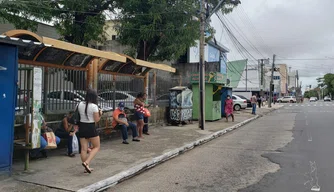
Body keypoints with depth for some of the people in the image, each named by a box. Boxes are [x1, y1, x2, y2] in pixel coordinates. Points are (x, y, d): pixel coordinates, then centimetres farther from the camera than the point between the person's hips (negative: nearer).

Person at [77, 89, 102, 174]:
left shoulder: (80, 104, 2)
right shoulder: (94, 106, -14)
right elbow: (96, 120, -11)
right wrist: (100, 114, 4)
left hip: (82, 127, 6)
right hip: (91, 128, -6)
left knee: (83, 148, 10)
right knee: (96, 147, 9)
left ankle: (86, 167, 18)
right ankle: (86, 162, -8)